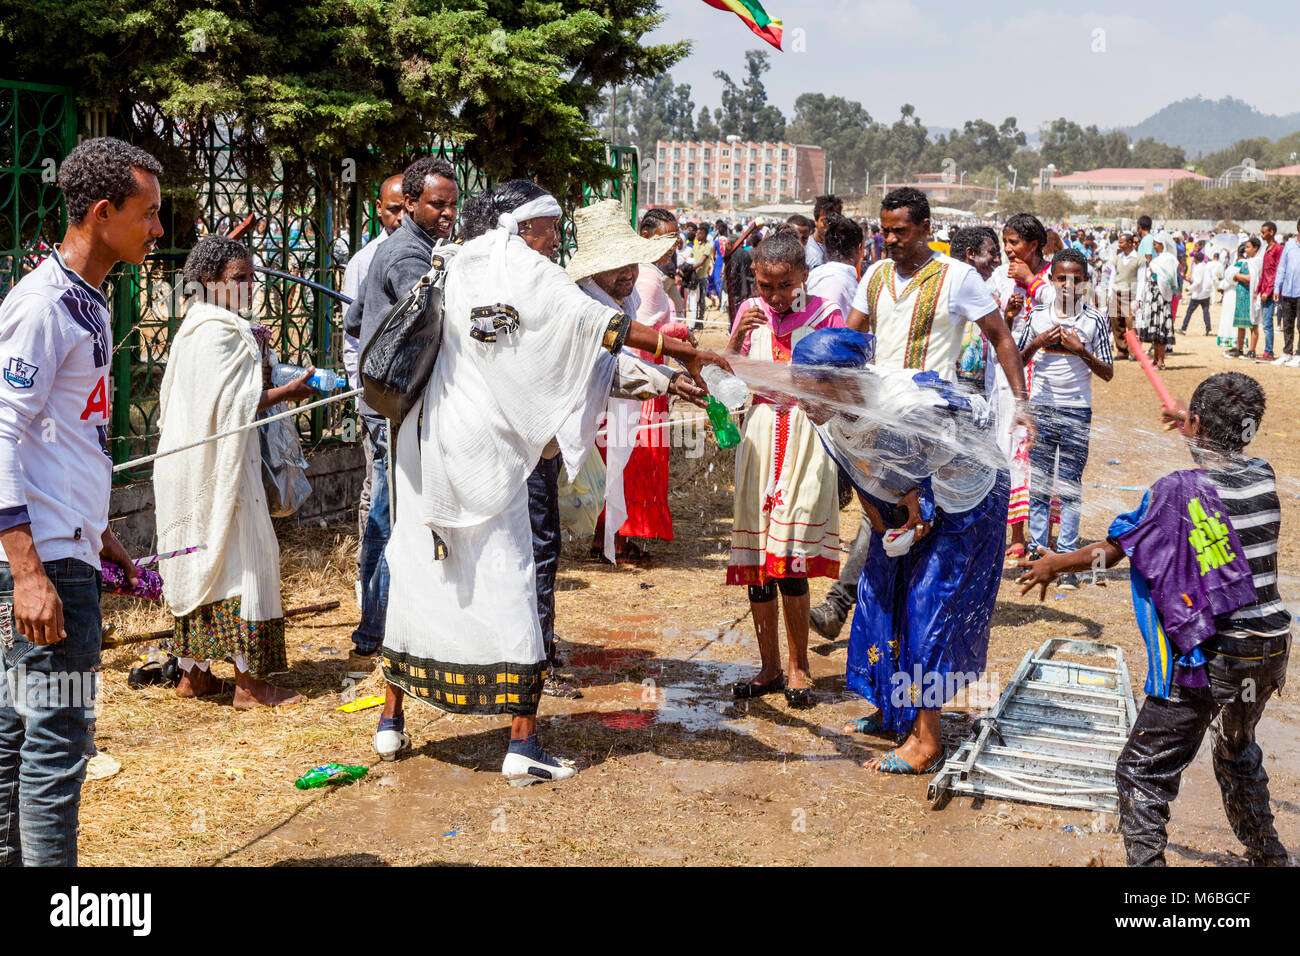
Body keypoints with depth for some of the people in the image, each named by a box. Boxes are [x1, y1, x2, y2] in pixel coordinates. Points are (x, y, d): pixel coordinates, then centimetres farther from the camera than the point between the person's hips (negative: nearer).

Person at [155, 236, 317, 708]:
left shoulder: (199, 325, 17)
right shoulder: (219, 333, -15)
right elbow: (230, 404, -20)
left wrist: (254, 363, 12)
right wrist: (286, 392, -12)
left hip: (198, 464, 10)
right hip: (219, 463, -10)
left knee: (200, 560, 13)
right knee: (241, 556, -6)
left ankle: (193, 673, 20)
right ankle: (249, 682, -2)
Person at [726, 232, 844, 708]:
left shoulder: (824, 314, 2)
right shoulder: (750, 312, 9)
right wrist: (737, 336, -11)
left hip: (807, 434, -3)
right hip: (760, 434, 3)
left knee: (791, 559, -9)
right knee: (756, 560, 3)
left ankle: (798, 667, 8)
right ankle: (769, 667, 15)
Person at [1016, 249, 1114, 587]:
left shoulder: (1095, 321, -1)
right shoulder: (1038, 316, 3)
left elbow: (1108, 373, 0)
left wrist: (1080, 350, -13)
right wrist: (1038, 342, -8)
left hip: (1077, 411, -1)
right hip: (1041, 409, 2)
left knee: (1071, 486, 3)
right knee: (1038, 483, 5)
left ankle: (1067, 559, 7)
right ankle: (1037, 552, 12)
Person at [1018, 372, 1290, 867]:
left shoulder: (1176, 491, -15)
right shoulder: (1263, 477, 0)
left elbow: (1110, 551, -5)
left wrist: (1054, 565, 12)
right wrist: (1198, 429, 41)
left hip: (1207, 658, -7)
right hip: (1270, 650, 7)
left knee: (1144, 770, 2)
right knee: (1237, 751, 32)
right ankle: (1267, 853, 47)